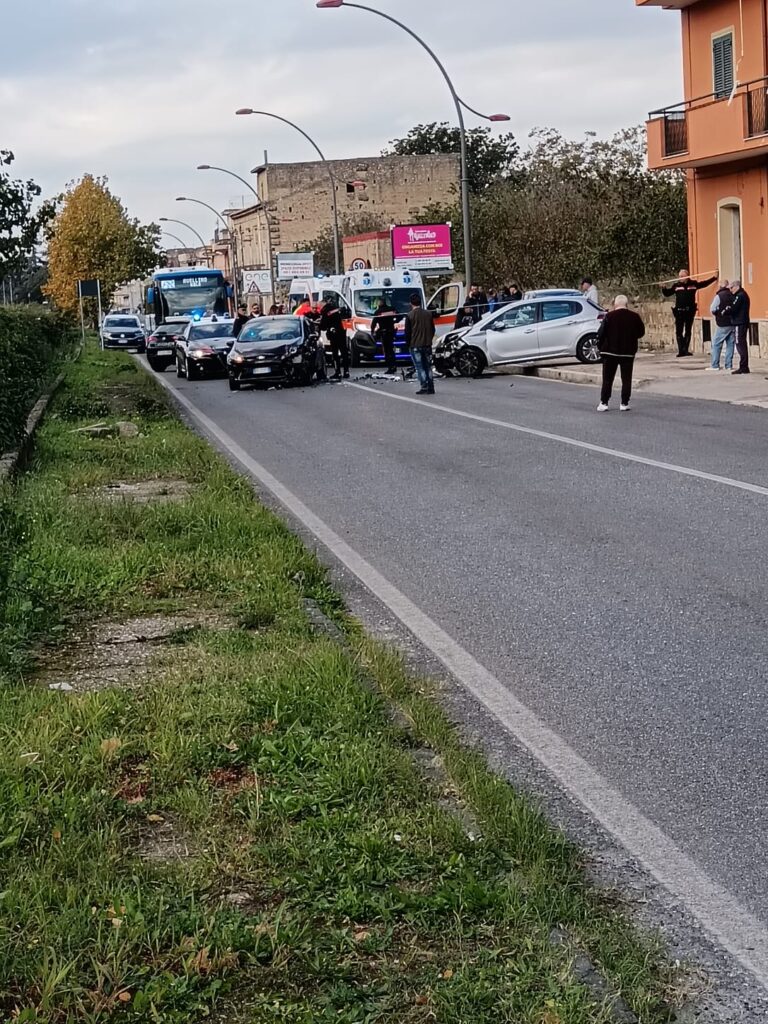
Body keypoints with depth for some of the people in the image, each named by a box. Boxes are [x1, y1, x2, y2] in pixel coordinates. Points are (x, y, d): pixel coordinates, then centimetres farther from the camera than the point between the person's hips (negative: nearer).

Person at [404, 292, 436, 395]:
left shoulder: (410, 315, -10)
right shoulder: (428, 314, 4)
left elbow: (407, 332, -7)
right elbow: (433, 329, 10)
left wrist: (408, 343, 7)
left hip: (415, 345, -4)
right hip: (427, 344, 4)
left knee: (420, 367, -1)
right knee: (428, 367, 11)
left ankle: (424, 387, -6)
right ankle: (431, 388, 9)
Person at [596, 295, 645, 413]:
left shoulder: (609, 316, -9)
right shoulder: (634, 317, -3)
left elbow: (601, 333, -9)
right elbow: (641, 332, 7)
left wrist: (600, 347, 5)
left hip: (610, 351, -1)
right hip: (628, 352, 1)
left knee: (607, 379, 5)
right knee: (626, 379, 8)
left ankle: (604, 403, 3)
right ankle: (624, 403, 5)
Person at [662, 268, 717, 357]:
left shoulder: (693, 284, 6)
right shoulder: (676, 285, 3)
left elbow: (705, 283, 13)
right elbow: (667, 293, 6)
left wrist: (714, 278, 11)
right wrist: (663, 288, -12)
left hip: (690, 311, 1)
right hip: (679, 311, -1)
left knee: (688, 331, 7)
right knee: (679, 332, -3)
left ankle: (686, 349, 13)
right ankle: (681, 350, 1)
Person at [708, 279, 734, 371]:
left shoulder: (719, 296, -9)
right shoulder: (733, 296, 4)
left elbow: (712, 310, -9)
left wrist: (717, 314, 9)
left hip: (723, 325, -5)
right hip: (733, 323, 5)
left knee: (716, 344, 2)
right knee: (730, 344, 9)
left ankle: (714, 365, 1)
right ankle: (729, 365, 8)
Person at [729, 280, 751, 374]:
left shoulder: (740, 296, -12)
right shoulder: (743, 295, 19)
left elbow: (733, 309, -19)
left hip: (739, 323, -10)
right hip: (744, 323, 10)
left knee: (740, 345, -10)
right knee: (743, 345, 12)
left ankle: (743, 367, -11)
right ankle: (744, 367, 16)